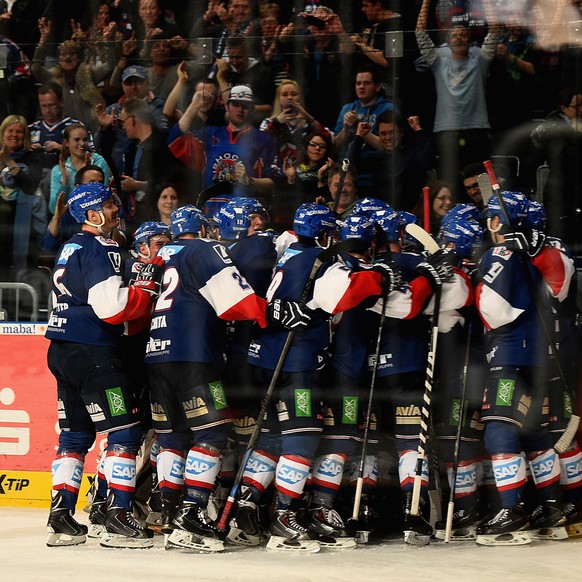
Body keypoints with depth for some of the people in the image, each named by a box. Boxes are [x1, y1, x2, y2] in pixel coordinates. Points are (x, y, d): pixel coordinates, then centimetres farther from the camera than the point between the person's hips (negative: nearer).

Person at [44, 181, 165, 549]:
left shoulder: (72, 248, 18)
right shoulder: (100, 249, -13)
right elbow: (113, 307, -22)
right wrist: (150, 284, -11)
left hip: (63, 350, 10)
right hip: (92, 352, -10)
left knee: (75, 434, 14)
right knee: (125, 431, -6)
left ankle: (61, 518, 13)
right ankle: (119, 519, -10)